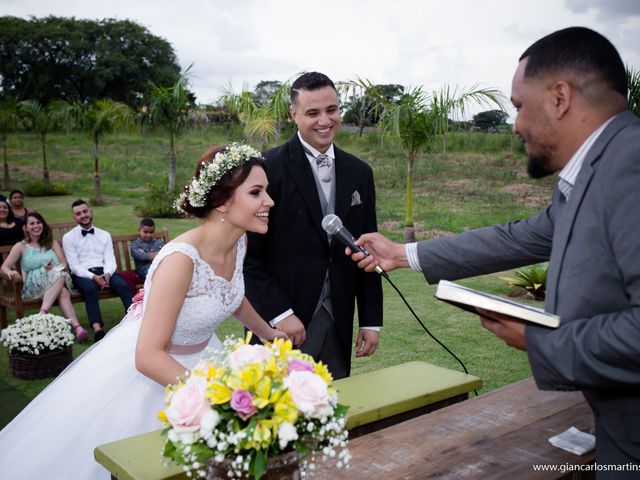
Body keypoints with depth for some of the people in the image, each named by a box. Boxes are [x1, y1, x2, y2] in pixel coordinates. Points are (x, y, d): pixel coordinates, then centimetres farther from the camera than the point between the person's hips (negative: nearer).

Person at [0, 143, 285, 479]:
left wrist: (269, 334, 22)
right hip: (147, 370, -7)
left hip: (199, 360, 7)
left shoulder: (239, 242, -10)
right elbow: (148, 355, -29)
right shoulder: (182, 259, -33)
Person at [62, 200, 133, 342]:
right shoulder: (68, 237, 8)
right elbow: (74, 265, -2)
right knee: (91, 289, -37)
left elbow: (110, 259, 8)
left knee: (123, 286, -28)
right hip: (82, 274, -3)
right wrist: (93, 277, -19)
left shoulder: (104, 235, 17)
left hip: (104, 272, 3)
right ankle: (97, 329, -50)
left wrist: (107, 274, -16)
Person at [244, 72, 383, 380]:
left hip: (338, 327, 5)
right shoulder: (268, 167, -9)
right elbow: (248, 253, -10)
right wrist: (280, 314, -14)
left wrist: (371, 321, 8)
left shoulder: (359, 173, 8)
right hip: (280, 323, -4)